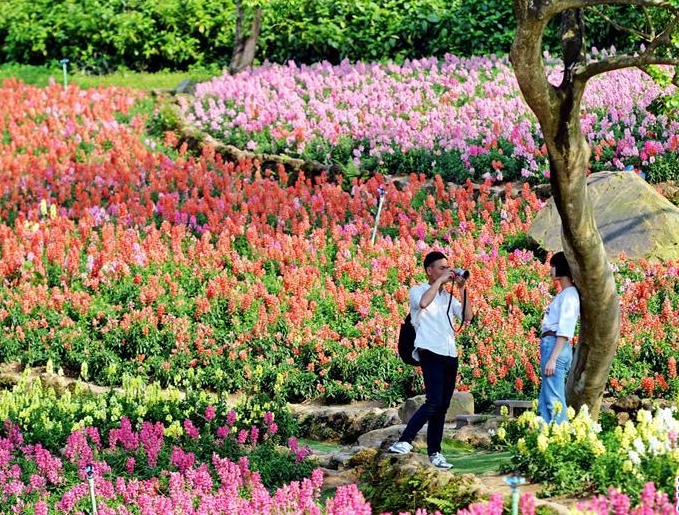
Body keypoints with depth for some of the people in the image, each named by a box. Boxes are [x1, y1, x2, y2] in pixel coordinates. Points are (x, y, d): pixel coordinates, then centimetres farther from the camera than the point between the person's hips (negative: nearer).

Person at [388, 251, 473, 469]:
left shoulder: (448, 296, 20)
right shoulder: (418, 290, 3)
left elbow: (467, 317, 10)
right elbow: (423, 303, -21)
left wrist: (462, 289, 3)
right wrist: (440, 281, -14)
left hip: (450, 355, 7)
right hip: (430, 352, -7)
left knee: (442, 406, 6)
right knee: (434, 402, -20)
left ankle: (434, 452, 10)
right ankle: (404, 442, -21)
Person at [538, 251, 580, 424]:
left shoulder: (569, 295, -9)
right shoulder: (563, 294, 19)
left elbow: (565, 332, -16)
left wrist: (552, 358, -20)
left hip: (556, 347, -10)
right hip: (550, 345, 10)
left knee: (554, 401, -12)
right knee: (545, 403, 9)